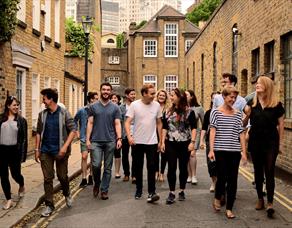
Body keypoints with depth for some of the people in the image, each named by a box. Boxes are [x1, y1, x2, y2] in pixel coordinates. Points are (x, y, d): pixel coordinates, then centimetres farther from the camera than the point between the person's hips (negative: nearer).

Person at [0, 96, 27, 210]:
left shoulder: (21, 120, 0)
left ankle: (22, 185, 37)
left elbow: (24, 138, -1)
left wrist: (23, 154, -7)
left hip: (14, 150, -2)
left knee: (15, 174, 1)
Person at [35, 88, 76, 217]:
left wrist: (65, 146, -17)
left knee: (62, 176, 7)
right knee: (47, 178, 4)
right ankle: (49, 205, 15)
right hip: (45, 151, 3)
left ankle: (67, 194, 37)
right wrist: (37, 149, 7)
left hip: (60, 151, -3)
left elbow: (73, 130, -8)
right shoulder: (42, 114, 5)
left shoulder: (64, 113, -6)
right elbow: (39, 133, 11)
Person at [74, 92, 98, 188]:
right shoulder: (82, 110, -3)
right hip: (84, 138, -1)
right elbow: (75, 120, 13)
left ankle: (90, 177, 23)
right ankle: (84, 179, -1)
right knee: (84, 157, -9)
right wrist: (77, 132, 8)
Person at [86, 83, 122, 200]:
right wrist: (87, 139, -3)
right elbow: (90, 123, 4)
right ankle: (97, 183, 19)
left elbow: (117, 124, 3)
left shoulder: (115, 107, 6)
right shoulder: (93, 106, 6)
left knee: (108, 167, 5)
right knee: (96, 165, -9)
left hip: (110, 141, 1)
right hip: (96, 141, 0)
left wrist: (119, 138, -9)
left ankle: (104, 190, 16)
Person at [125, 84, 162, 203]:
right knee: (138, 167, 11)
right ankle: (138, 190, 27)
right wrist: (129, 136, -23)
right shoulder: (134, 105, -6)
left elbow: (159, 123, 9)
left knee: (151, 167, -5)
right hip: (137, 142, 0)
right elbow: (127, 122, -8)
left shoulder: (156, 105, 1)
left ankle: (151, 193, -3)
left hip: (152, 142, 1)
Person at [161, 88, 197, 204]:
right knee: (171, 168, 1)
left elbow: (193, 128, -5)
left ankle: (182, 191, 21)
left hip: (184, 144, -2)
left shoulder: (189, 111, -4)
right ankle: (171, 193, 8)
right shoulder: (168, 112, 8)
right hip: (170, 144, 3)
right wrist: (163, 142, 5)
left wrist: (192, 142, -13)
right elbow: (164, 128, 11)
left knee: (183, 168, 8)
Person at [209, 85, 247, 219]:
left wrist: (244, 152, 6)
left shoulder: (238, 114, 9)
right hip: (220, 151, -3)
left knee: (233, 179, 4)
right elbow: (212, 131, -4)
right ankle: (217, 198, 27)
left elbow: (241, 133, 9)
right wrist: (211, 150, -10)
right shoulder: (216, 112, 0)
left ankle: (229, 208, 15)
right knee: (222, 177, -4)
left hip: (235, 151, 3)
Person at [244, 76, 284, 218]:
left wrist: (280, 143, 2)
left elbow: (281, 125, 3)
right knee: (258, 171, 12)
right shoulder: (252, 103, 3)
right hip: (255, 142, 3)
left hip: (271, 142, -3)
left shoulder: (276, 105, -3)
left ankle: (270, 203, -3)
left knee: (269, 172, -5)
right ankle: (260, 199, 25)